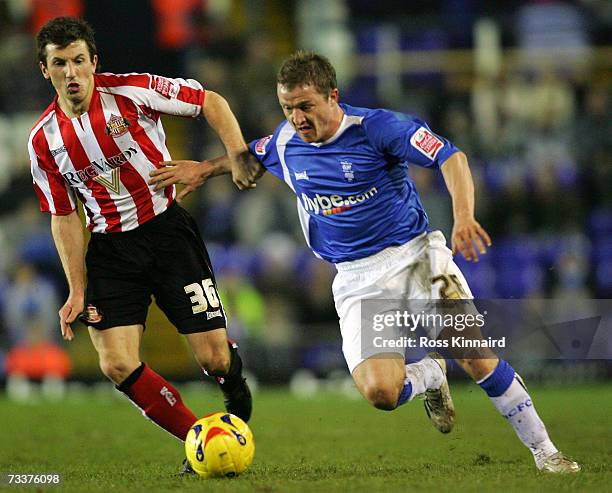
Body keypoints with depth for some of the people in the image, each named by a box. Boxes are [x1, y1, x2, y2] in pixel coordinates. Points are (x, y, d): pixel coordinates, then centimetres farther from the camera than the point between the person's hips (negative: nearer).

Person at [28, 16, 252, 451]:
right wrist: (78, 291, 2)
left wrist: (239, 155, -12)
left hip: (167, 227, -2)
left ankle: (232, 374, 33)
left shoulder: (133, 91, -10)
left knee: (213, 357, -8)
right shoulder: (44, 141, -1)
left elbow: (210, 102, 1)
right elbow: (64, 217, 7)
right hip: (110, 248, 2)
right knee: (117, 365, -13)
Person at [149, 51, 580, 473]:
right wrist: (205, 168, 18)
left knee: (475, 355, -20)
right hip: (357, 280, 3)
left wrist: (464, 217, -34)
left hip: (414, 255, -3)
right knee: (379, 391, -18)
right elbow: (251, 159, 29)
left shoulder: (375, 127, -13)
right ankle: (429, 376, 20)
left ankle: (544, 450, -2)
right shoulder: (285, 142, 3)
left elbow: (451, 157, -19)